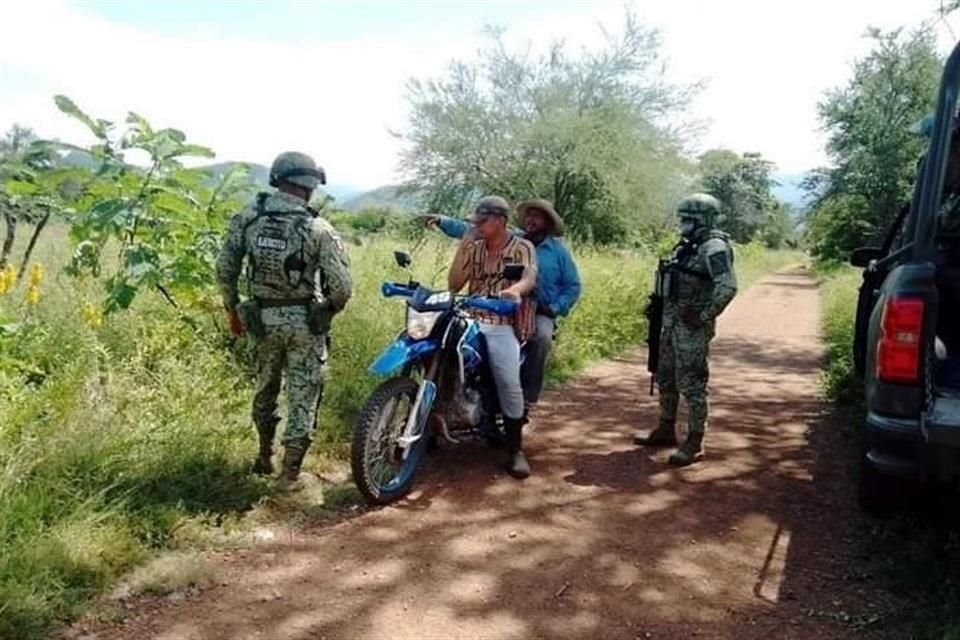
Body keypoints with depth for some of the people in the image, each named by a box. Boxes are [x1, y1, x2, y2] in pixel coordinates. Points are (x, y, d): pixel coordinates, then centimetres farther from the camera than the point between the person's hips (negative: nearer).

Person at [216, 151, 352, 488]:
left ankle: (264, 457, 38)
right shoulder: (318, 229, -15)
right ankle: (290, 472, 14)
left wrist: (233, 308, 13)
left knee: (265, 390, 23)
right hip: (304, 321, -4)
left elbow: (224, 268, -1)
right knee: (302, 397, 8)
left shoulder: (247, 217, -5)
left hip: (261, 318, 4)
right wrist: (329, 309, 5)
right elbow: (341, 286, -16)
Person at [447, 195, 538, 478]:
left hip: (502, 325, -4)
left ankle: (516, 450, -7)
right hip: (471, 319, 5)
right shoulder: (474, 248, 17)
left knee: (509, 384, -19)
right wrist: (461, 248, 2)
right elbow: (454, 284, 11)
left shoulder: (522, 247, 4)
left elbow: (530, 278, -14)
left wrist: (515, 289, -38)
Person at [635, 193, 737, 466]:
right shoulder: (687, 245, 13)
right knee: (665, 378, 17)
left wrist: (704, 316, -22)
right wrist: (659, 306, 13)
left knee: (691, 384, -4)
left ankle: (695, 443, 5)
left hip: (692, 327, -10)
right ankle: (666, 430, 31)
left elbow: (728, 287, -25)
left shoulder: (714, 247, -15)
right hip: (672, 323, 10)